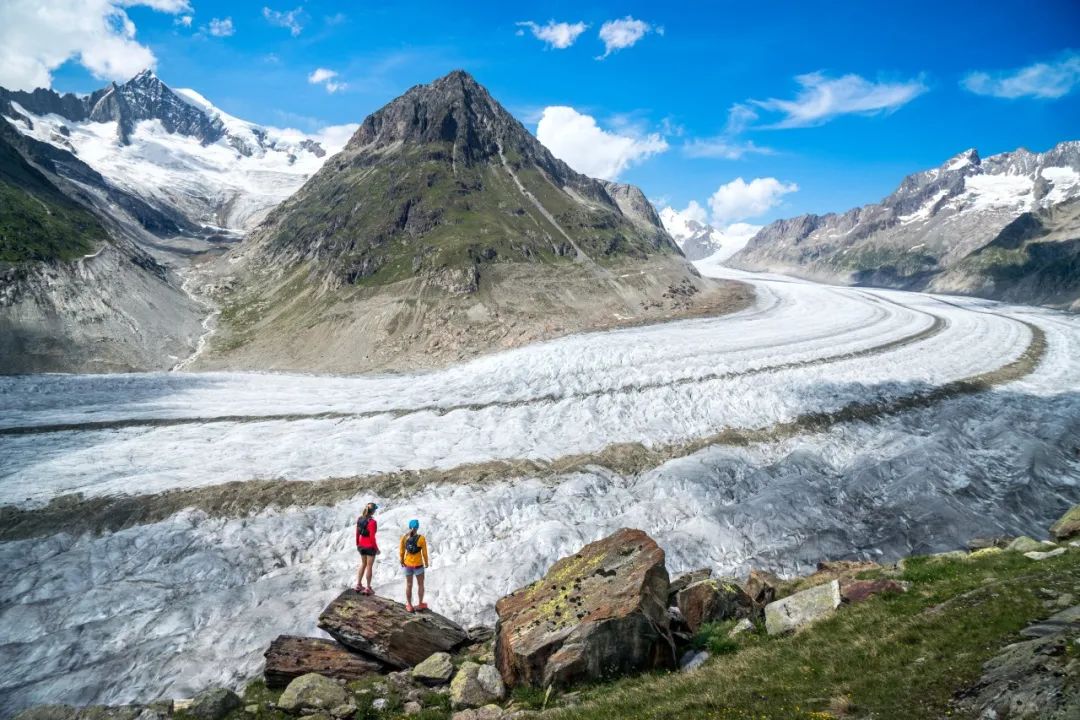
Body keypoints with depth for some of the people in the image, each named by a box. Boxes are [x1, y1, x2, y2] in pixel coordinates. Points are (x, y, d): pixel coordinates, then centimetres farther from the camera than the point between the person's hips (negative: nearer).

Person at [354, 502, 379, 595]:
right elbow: (372, 537, -21)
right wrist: (376, 548, -9)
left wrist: (357, 544, 19)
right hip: (370, 546, -6)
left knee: (363, 564, 23)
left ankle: (358, 585, 28)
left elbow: (357, 533, 6)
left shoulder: (359, 519, -4)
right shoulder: (372, 522, -25)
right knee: (369, 566, 7)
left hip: (361, 546, 7)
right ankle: (368, 589, 17)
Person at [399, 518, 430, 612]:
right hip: (418, 565, -2)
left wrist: (402, 561, 15)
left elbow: (401, 551, -3)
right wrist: (426, 563, 7)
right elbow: (424, 553, -10)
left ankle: (409, 605, 27)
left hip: (407, 564, 2)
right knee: (420, 584, 19)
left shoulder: (404, 537, -11)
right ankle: (420, 604, 30)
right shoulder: (421, 538, -19)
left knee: (409, 585, 18)